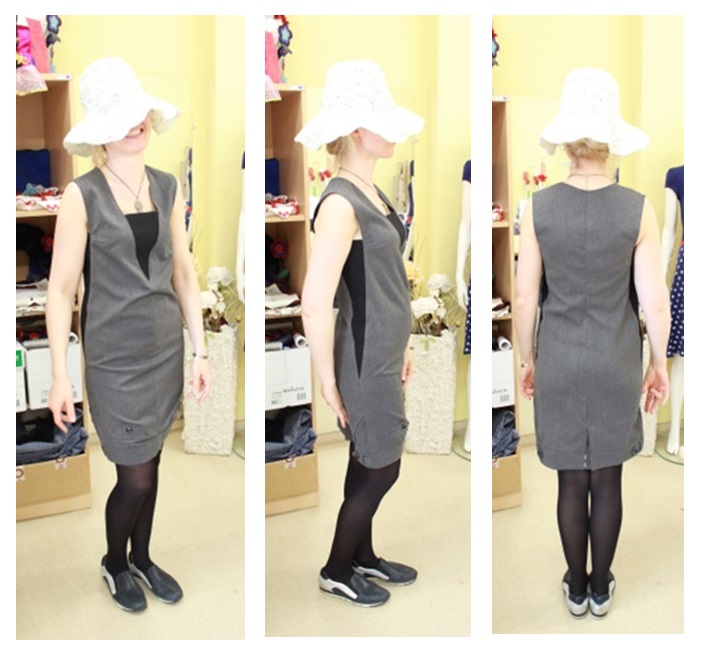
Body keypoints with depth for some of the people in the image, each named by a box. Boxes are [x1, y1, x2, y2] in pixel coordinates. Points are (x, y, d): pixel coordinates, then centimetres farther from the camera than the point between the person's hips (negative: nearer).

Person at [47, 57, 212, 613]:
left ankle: (142, 557, 39)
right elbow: (61, 288, -11)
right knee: (135, 475, 2)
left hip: (166, 345, 4)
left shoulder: (168, 187, 3)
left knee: (150, 463, 16)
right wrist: (60, 376, -13)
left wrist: (201, 351, 5)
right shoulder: (82, 195, -12)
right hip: (115, 353, -4)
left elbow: (184, 272, 7)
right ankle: (114, 563, 31)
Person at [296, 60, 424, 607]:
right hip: (363, 361, -8)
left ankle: (363, 556, 40)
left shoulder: (370, 192, 6)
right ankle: (337, 571, 27)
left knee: (369, 461, 21)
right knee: (381, 469, 7)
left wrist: (402, 344, 19)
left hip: (383, 355, 8)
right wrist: (329, 383, -19)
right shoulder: (340, 203, -24)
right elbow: (315, 303, -27)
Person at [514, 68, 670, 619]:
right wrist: (660, 365, 7)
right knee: (607, 480, 14)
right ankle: (601, 589, 28)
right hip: (616, 366, 0)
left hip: (560, 364, 0)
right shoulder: (638, 209, -12)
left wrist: (527, 360, 8)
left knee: (572, 482, 14)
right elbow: (655, 302, -8)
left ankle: (577, 589, 28)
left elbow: (525, 298, -6)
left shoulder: (539, 207, -12)